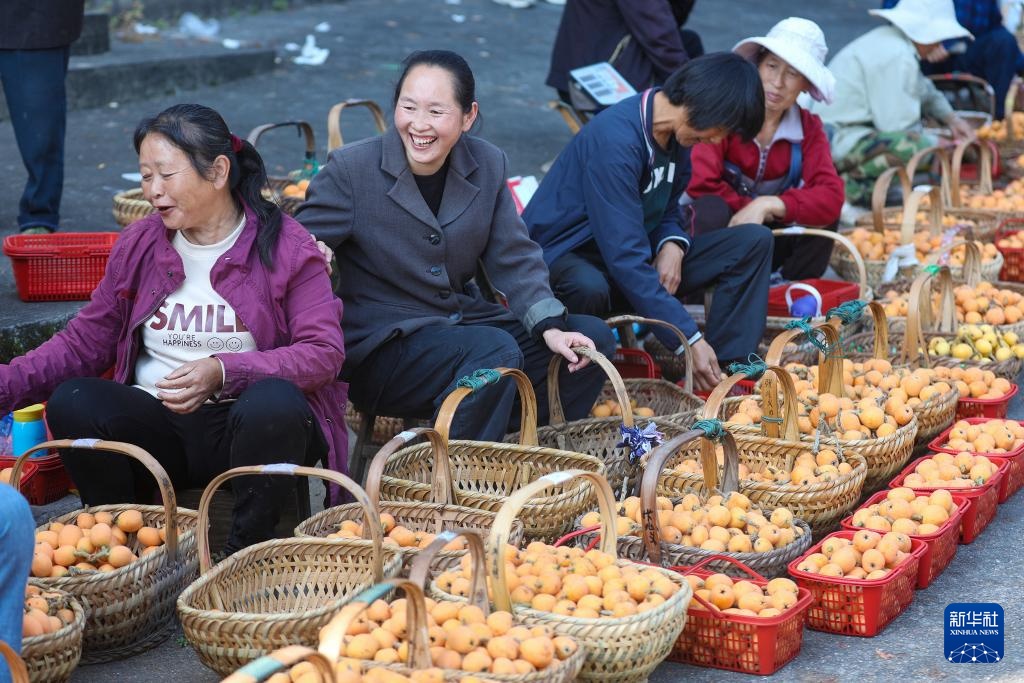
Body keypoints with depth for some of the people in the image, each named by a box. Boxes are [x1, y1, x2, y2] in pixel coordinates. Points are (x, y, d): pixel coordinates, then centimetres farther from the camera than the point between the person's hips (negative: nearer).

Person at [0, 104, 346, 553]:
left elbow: (324, 352, -9)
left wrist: (224, 372, -22)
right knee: (71, 402, -23)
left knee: (274, 403, -37)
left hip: (254, 427, -3)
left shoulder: (285, 246, -1)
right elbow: (84, 341, 13)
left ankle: (247, 552, -18)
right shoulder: (138, 245, 11)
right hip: (159, 426, 3)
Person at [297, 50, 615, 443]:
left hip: (464, 322, 6)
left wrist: (550, 326, -9)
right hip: (380, 347, -6)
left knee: (592, 338, -4)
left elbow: (513, 258, 5)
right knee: (496, 352, -32)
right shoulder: (351, 170, -10)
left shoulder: (488, 165, 3)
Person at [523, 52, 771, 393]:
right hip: (563, 259, -8)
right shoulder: (614, 138, -28)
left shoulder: (676, 132, 0)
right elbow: (625, 258, -31)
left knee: (754, 242, -3)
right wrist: (690, 340, -31)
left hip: (635, 259, 8)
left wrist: (673, 244, -11)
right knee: (589, 289, -44)